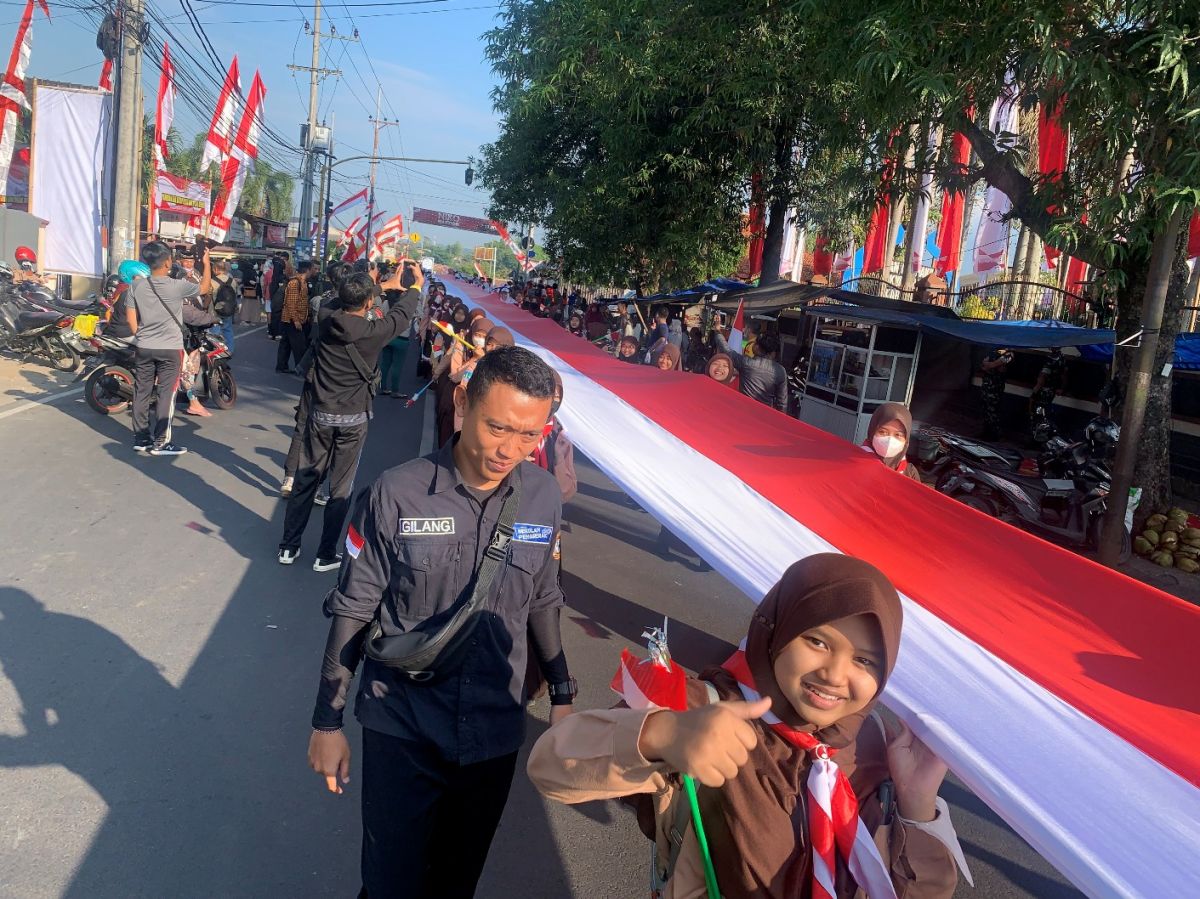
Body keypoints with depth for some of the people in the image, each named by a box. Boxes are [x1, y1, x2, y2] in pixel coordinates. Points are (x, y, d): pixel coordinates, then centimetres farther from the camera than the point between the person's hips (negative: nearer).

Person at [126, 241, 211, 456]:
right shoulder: (177, 286, -13)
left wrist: (140, 337, 16)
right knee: (165, 394, 1)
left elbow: (130, 317, 2)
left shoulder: (136, 286, -1)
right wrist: (206, 262, 13)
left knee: (141, 393, 10)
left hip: (144, 348, 4)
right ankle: (160, 442, 2)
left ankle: (140, 439, 17)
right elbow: (204, 287, 2)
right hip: (170, 349, -4)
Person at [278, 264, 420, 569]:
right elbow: (402, 313, 0)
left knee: (305, 481, 14)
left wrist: (386, 284, 25)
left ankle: (289, 546, 22)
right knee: (340, 489, 7)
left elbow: (346, 303, 15)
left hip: (320, 414, 3)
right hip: (353, 419, -3)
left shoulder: (326, 319, -7)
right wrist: (416, 285, 19)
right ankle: (326, 555, 15)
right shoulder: (372, 332, -18)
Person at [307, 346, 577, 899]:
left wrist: (562, 696, 11)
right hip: (401, 728, -3)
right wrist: (327, 721, -2)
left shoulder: (543, 496, -7)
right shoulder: (397, 494, -17)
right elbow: (352, 612, -7)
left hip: (494, 731, 3)